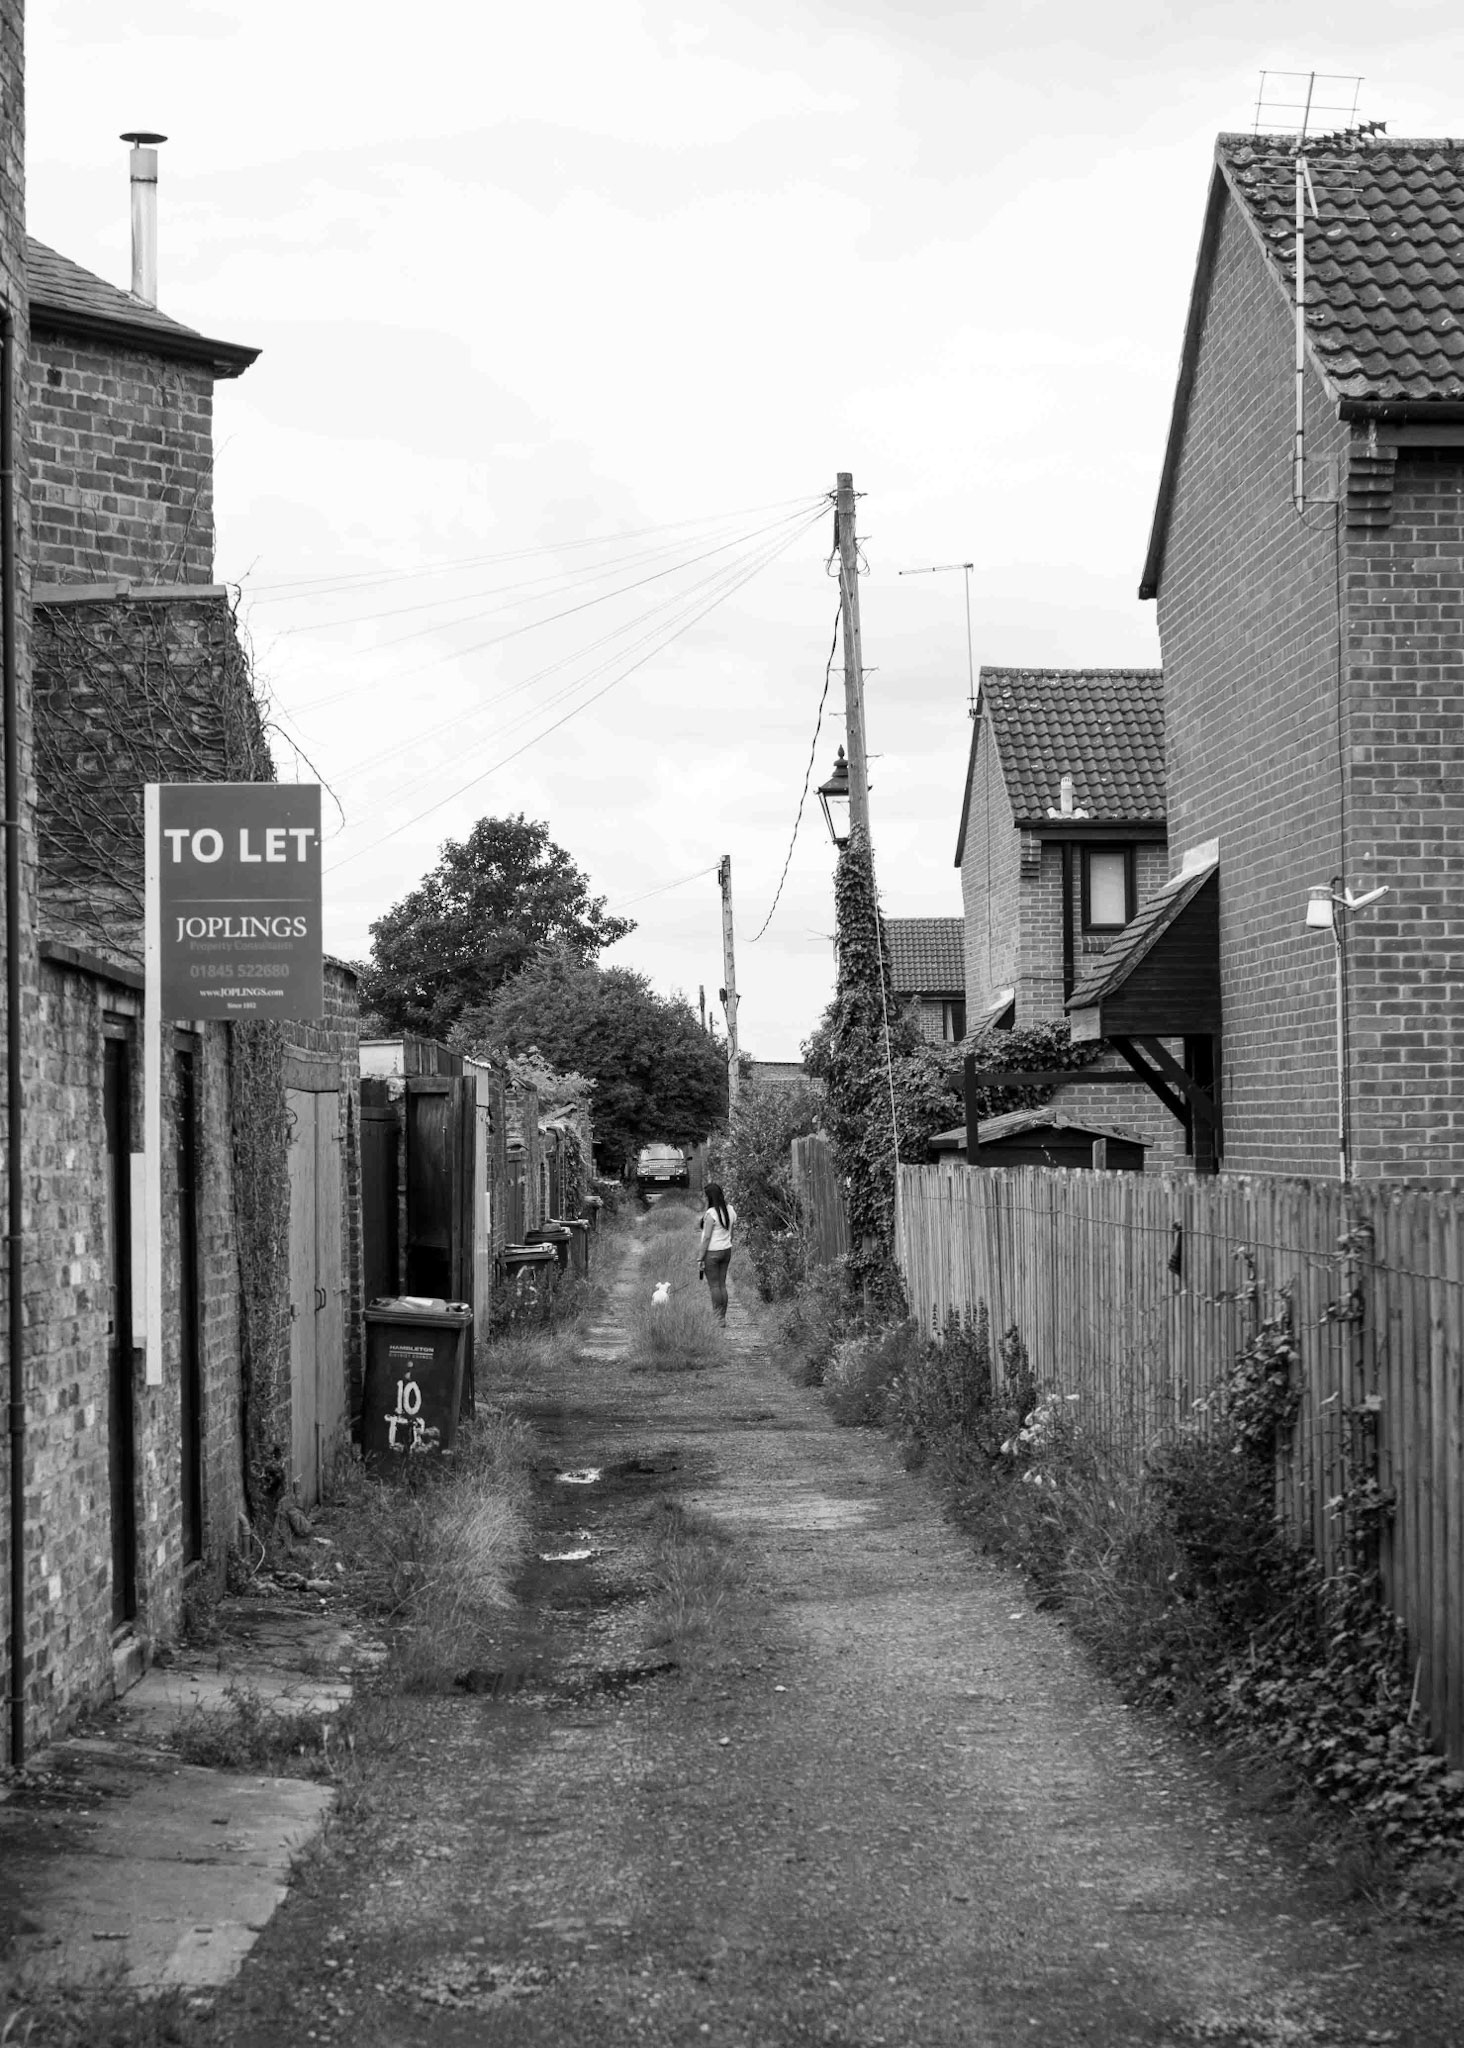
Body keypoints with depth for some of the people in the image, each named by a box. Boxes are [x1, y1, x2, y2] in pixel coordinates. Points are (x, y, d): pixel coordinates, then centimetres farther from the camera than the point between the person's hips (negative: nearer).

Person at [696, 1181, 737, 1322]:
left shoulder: (711, 1213, -18)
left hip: (712, 1253, -7)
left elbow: (707, 1237, -17)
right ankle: (723, 1317, 14)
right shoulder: (730, 1210, 4)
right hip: (726, 1251, 7)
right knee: (722, 1284, 12)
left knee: (714, 1285, 0)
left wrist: (700, 1258, -12)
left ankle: (718, 1318, 0)